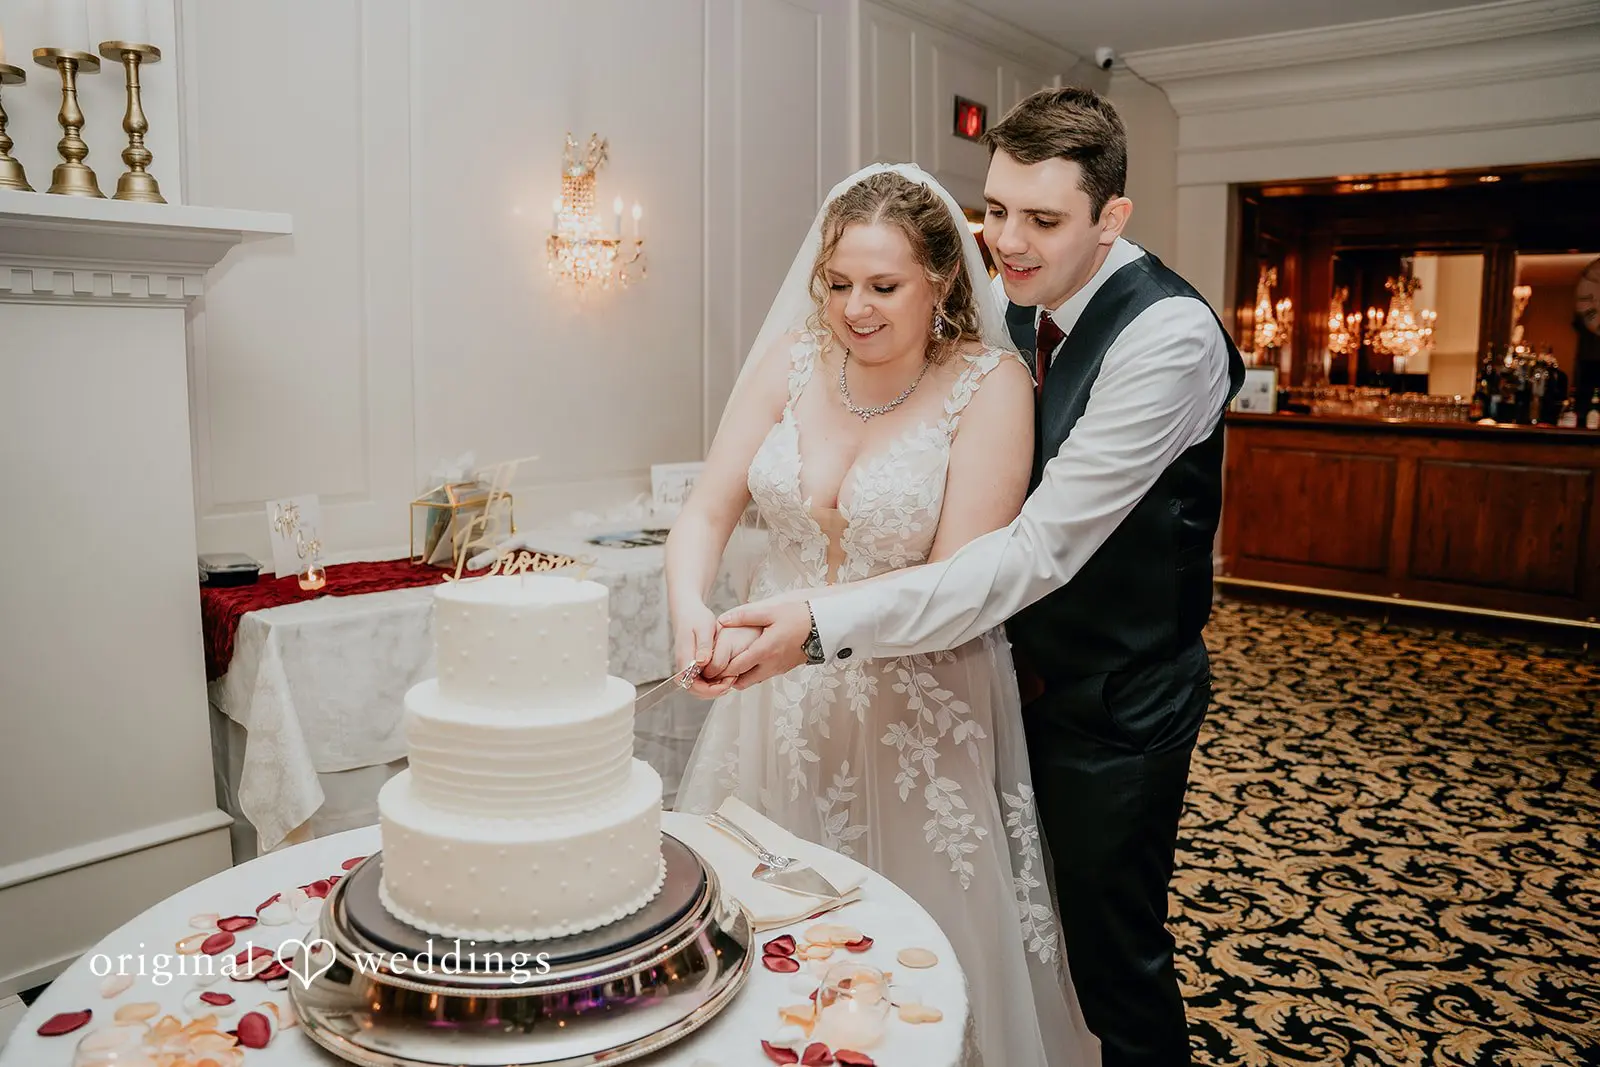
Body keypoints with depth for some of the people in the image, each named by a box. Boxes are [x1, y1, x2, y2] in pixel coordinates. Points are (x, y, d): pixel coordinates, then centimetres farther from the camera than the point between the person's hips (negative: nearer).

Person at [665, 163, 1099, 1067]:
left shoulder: (989, 383, -13)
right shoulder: (793, 357, -3)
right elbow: (707, 512, -4)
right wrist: (693, 612, -24)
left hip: (915, 713, -3)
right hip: (777, 698, 4)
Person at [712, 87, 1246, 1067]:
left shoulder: (1168, 336, -25)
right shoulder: (1021, 307, 0)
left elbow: (1040, 550, -32)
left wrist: (827, 626, -37)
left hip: (1116, 702, -7)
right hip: (1028, 674, 7)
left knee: (1115, 960, 10)